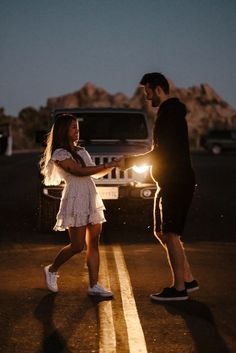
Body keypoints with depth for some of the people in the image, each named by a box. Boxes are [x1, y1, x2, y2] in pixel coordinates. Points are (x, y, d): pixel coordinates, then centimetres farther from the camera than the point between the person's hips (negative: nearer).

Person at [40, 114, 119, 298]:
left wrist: (112, 165, 4)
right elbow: (79, 171, -16)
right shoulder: (60, 154, -6)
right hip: (75, 200, -7)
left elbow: (96, 173, 21)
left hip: (92, 199, 7)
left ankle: (94, 285, 2)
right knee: (77, 245, -6)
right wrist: (107, 165, -16)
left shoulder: (81, 151, 19)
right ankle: (52, 270, 17)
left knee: (94, 244, 2)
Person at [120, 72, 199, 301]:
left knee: (170, 234, -6)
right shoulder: (170, 112, 17)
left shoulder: (170, 114, -15)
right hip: (170, 183, 10)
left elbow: (161, 152, -20)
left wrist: (129, 162, -12)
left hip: (176, 183, -10)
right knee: (162, 232, 13)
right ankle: (188, 279, 17)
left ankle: (179, 288, -1)